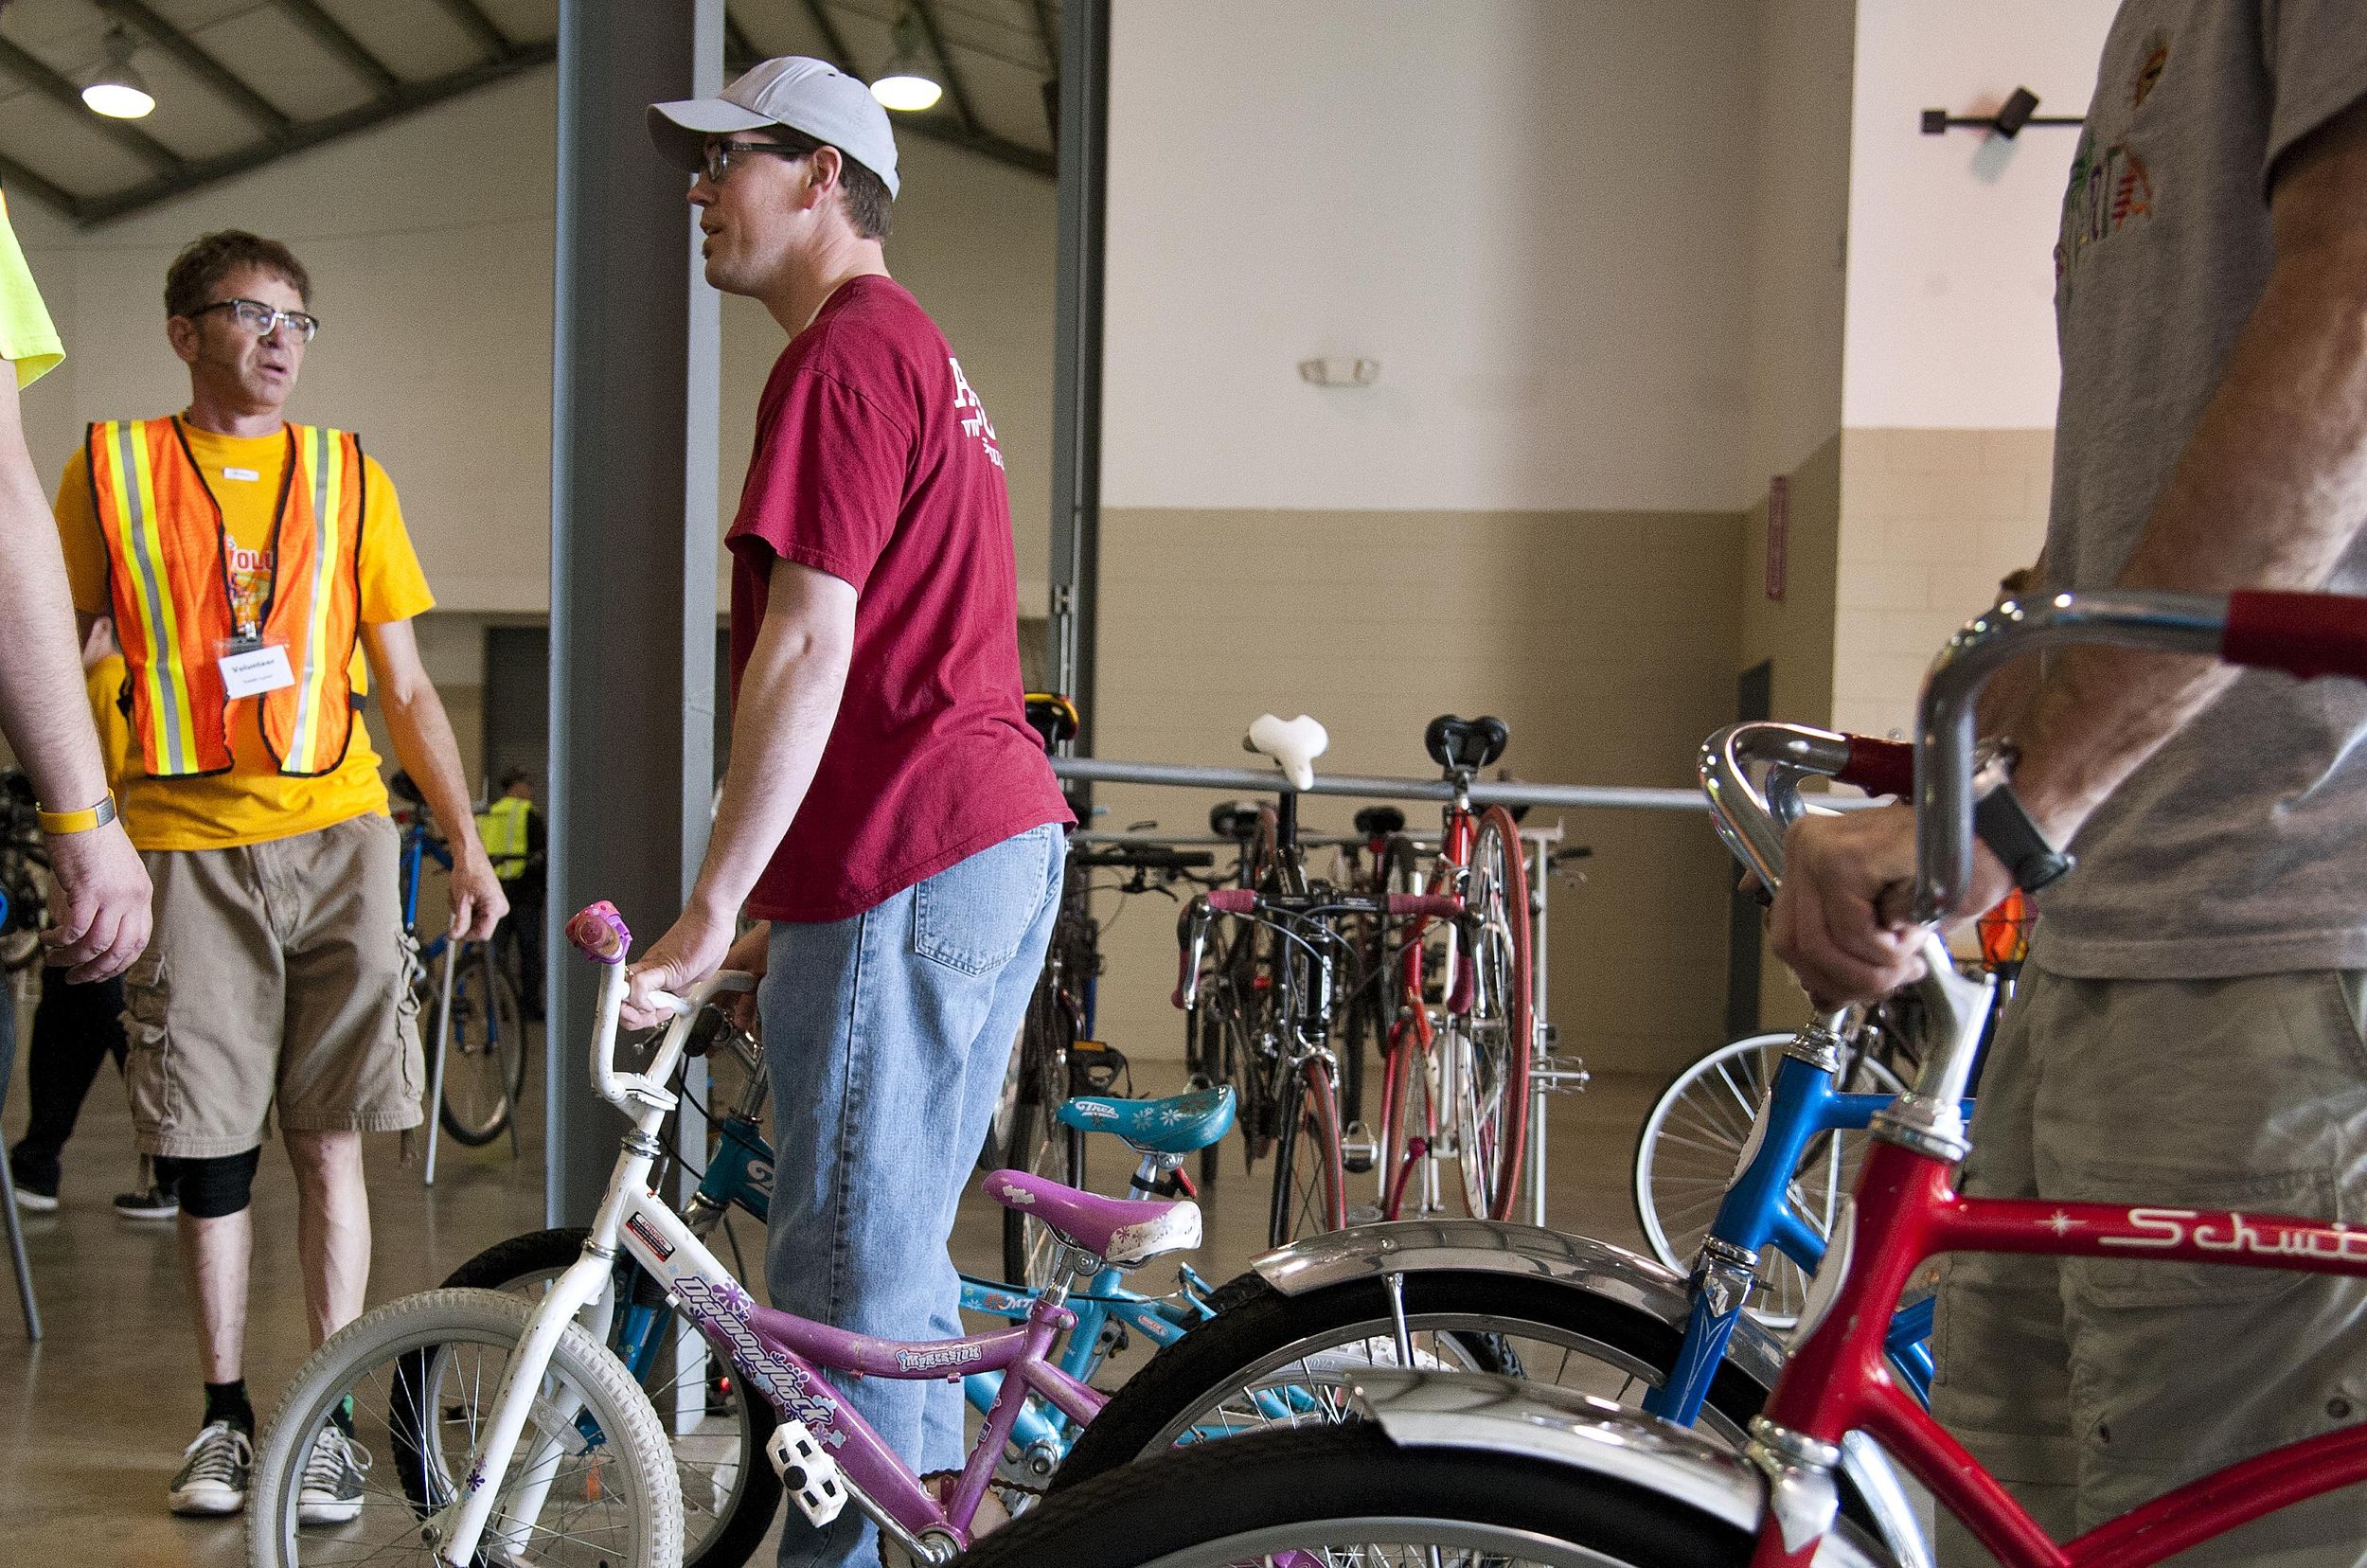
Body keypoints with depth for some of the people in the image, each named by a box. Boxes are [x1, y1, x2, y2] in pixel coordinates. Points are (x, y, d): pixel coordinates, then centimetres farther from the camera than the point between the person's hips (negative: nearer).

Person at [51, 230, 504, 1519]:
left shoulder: (348, 476, 10)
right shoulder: (111, 469, 7)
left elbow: (404, 688, 11)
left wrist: (467, 846, 5)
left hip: (337, 834, 1)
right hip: (185, 845, 0)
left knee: (329, 1138, 2)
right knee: (208, 1148, 6)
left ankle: (328, 1414, 13)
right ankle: (224, 1411, 22)